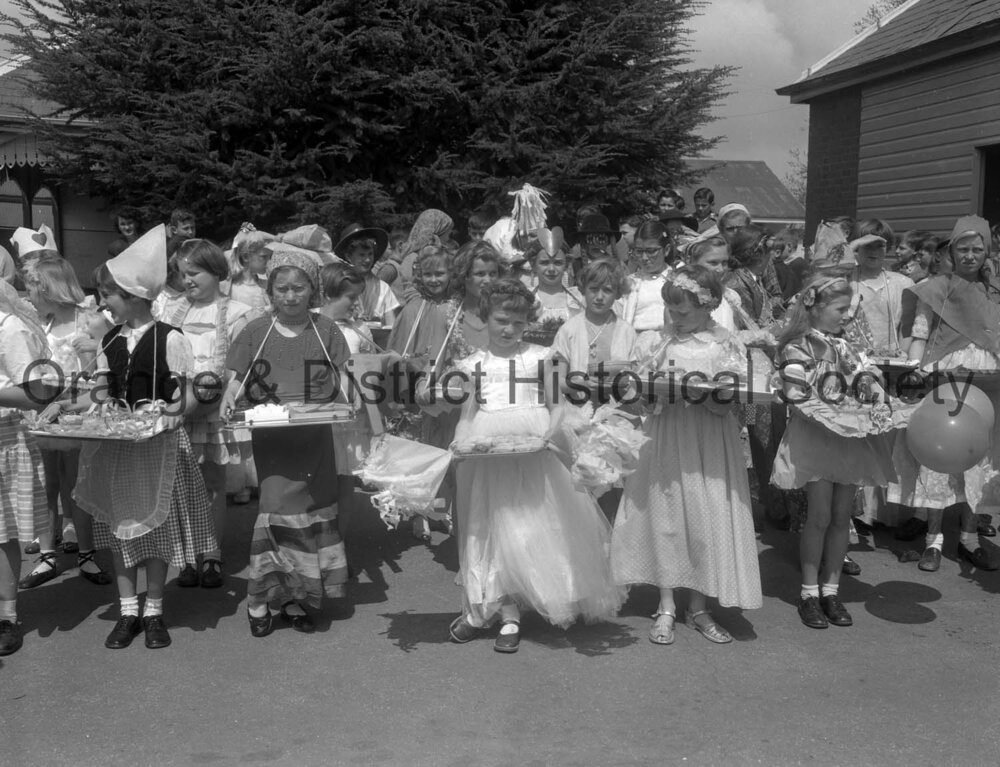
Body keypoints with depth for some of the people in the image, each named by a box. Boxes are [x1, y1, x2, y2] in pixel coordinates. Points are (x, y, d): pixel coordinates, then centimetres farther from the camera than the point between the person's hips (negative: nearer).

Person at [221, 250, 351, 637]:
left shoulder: (326, 330, 5)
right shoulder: (255, 332, 3)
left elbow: (341, 384, 7)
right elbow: (235, 381, 3)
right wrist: (229, 402, -16)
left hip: (316, 437, 2)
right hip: (272, 439, -2)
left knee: (312, 513, 5)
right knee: (277, 510, -9)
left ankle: (295, 599, 18)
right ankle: (259, 601, 5)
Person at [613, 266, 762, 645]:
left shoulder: (726, 346, -1)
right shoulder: (654, 341, 3)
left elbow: (728, 401, -7)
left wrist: (700, 394, -24)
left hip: (708, 443, -1)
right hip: (664, 440, 1)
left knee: (708, 521, 2)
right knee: (664, 518, 4)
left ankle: (699, 609, 17)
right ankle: (666, 608, 14)